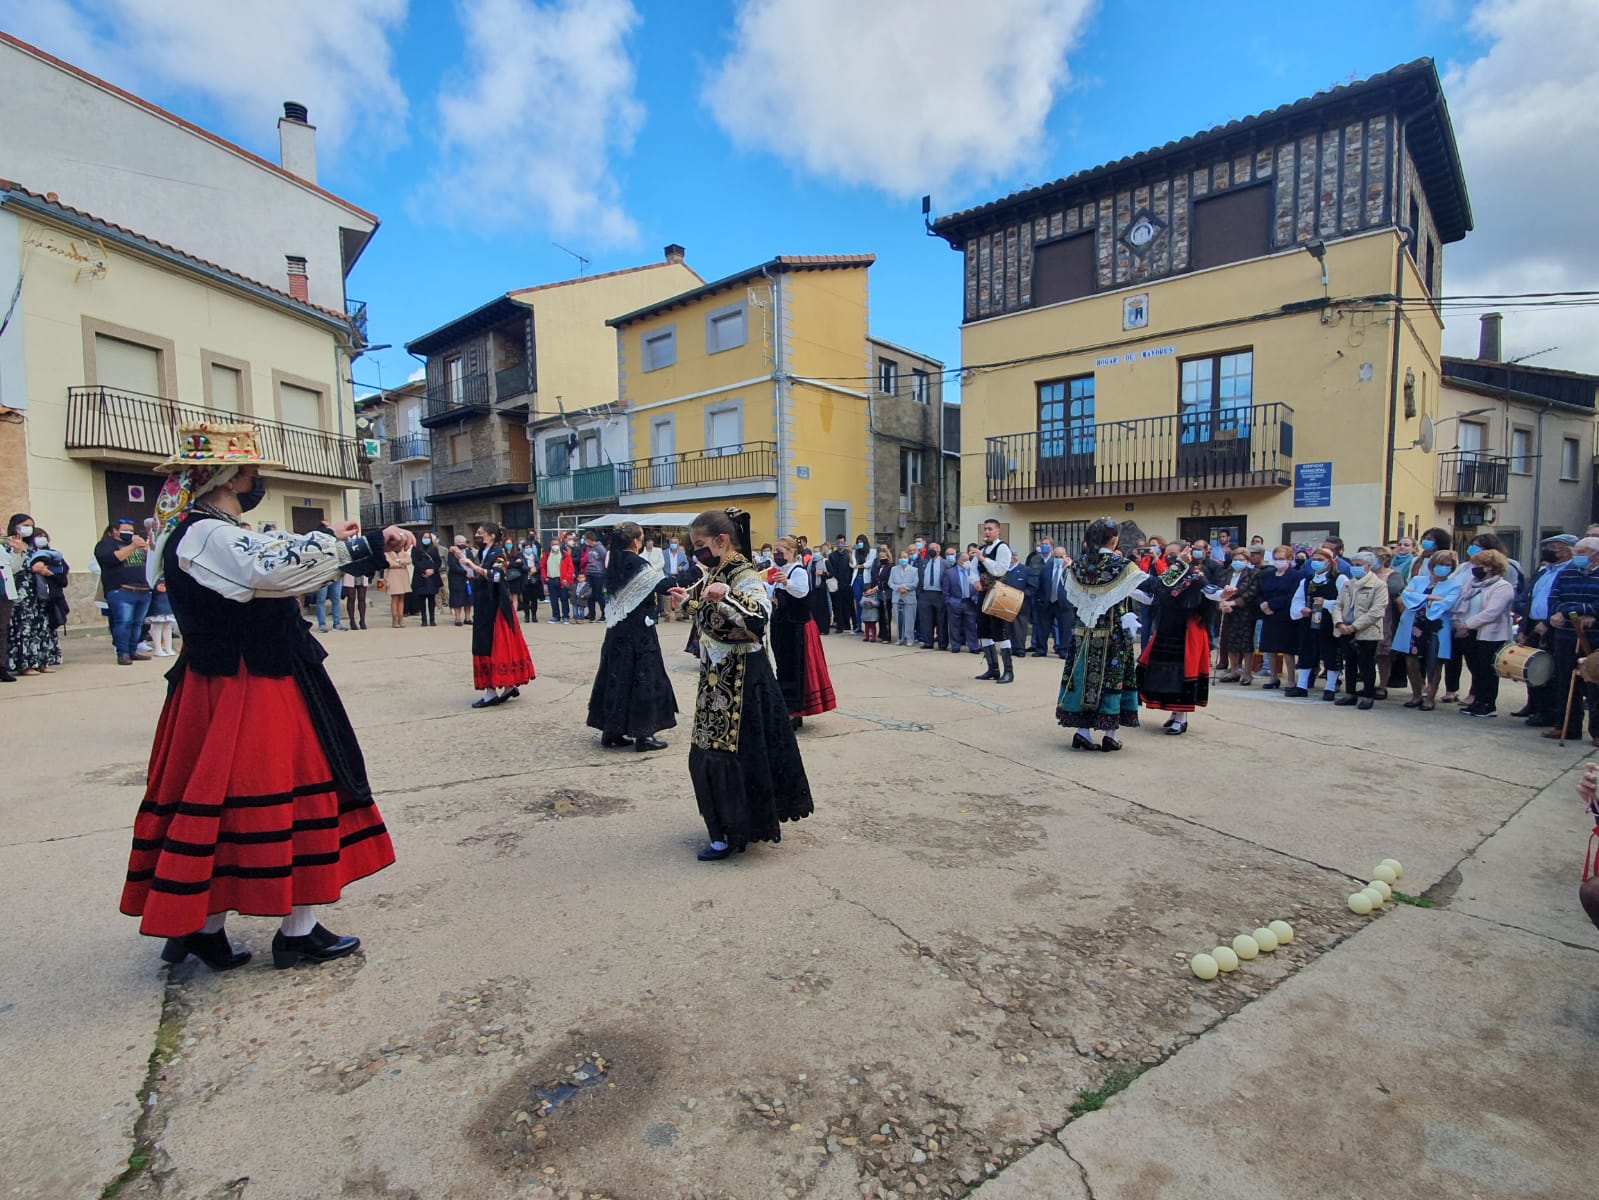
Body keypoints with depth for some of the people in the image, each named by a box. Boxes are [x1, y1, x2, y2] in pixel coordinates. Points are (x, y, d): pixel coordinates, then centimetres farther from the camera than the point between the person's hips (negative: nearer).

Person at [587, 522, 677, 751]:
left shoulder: (614, 564, 7)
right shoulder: (639, 565, -15)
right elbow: (665, 586, -18)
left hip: (617, 629, 7)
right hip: (639, 631, -7)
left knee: (617, 674, 12)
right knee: (643, 677, 0)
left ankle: (611, 730, 18)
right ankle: (643, 734, 4)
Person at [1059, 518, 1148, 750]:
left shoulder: (1079, 565, 1)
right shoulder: (1122, 566, -11)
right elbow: (1150, 592, -6)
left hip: (1083, 632, 4)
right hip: (1114, 635, -4)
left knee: (1084, 675, 9)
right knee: (1113, 677, 5)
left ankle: (1082, 732, 12)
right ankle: (1109, 734, 10)